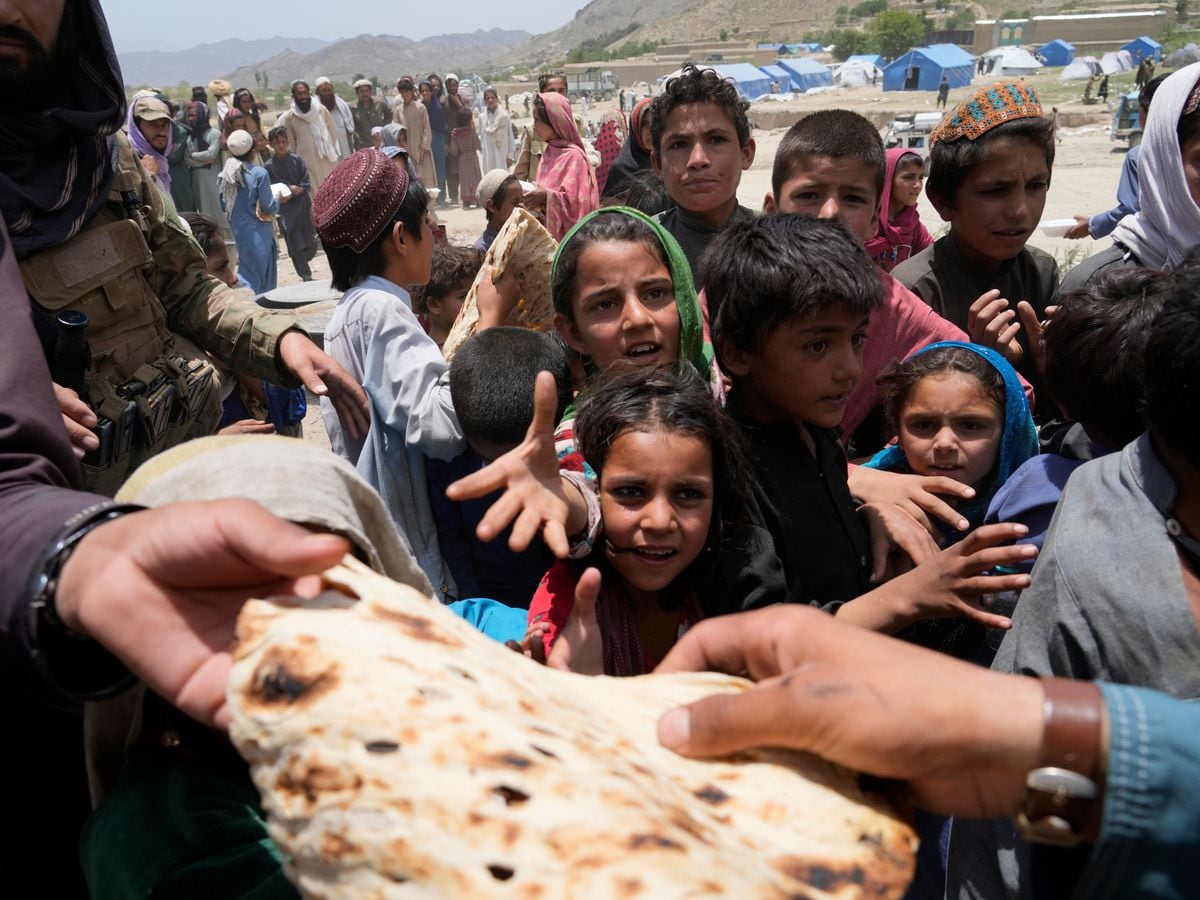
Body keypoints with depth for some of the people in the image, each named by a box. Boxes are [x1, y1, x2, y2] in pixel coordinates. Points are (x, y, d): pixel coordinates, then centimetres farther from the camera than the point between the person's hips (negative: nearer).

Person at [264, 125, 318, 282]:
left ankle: (302, 265, 35)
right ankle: (307, 277, 10)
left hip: (303, 207, 2)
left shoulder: (297, 160, 1)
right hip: (285, 212, -2)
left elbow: (306, 185, -2)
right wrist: (289, 188, -12)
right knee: (296, 247, -1)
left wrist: (293, 192, -15)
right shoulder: (269, 166, -2)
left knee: (311, 247, 5)